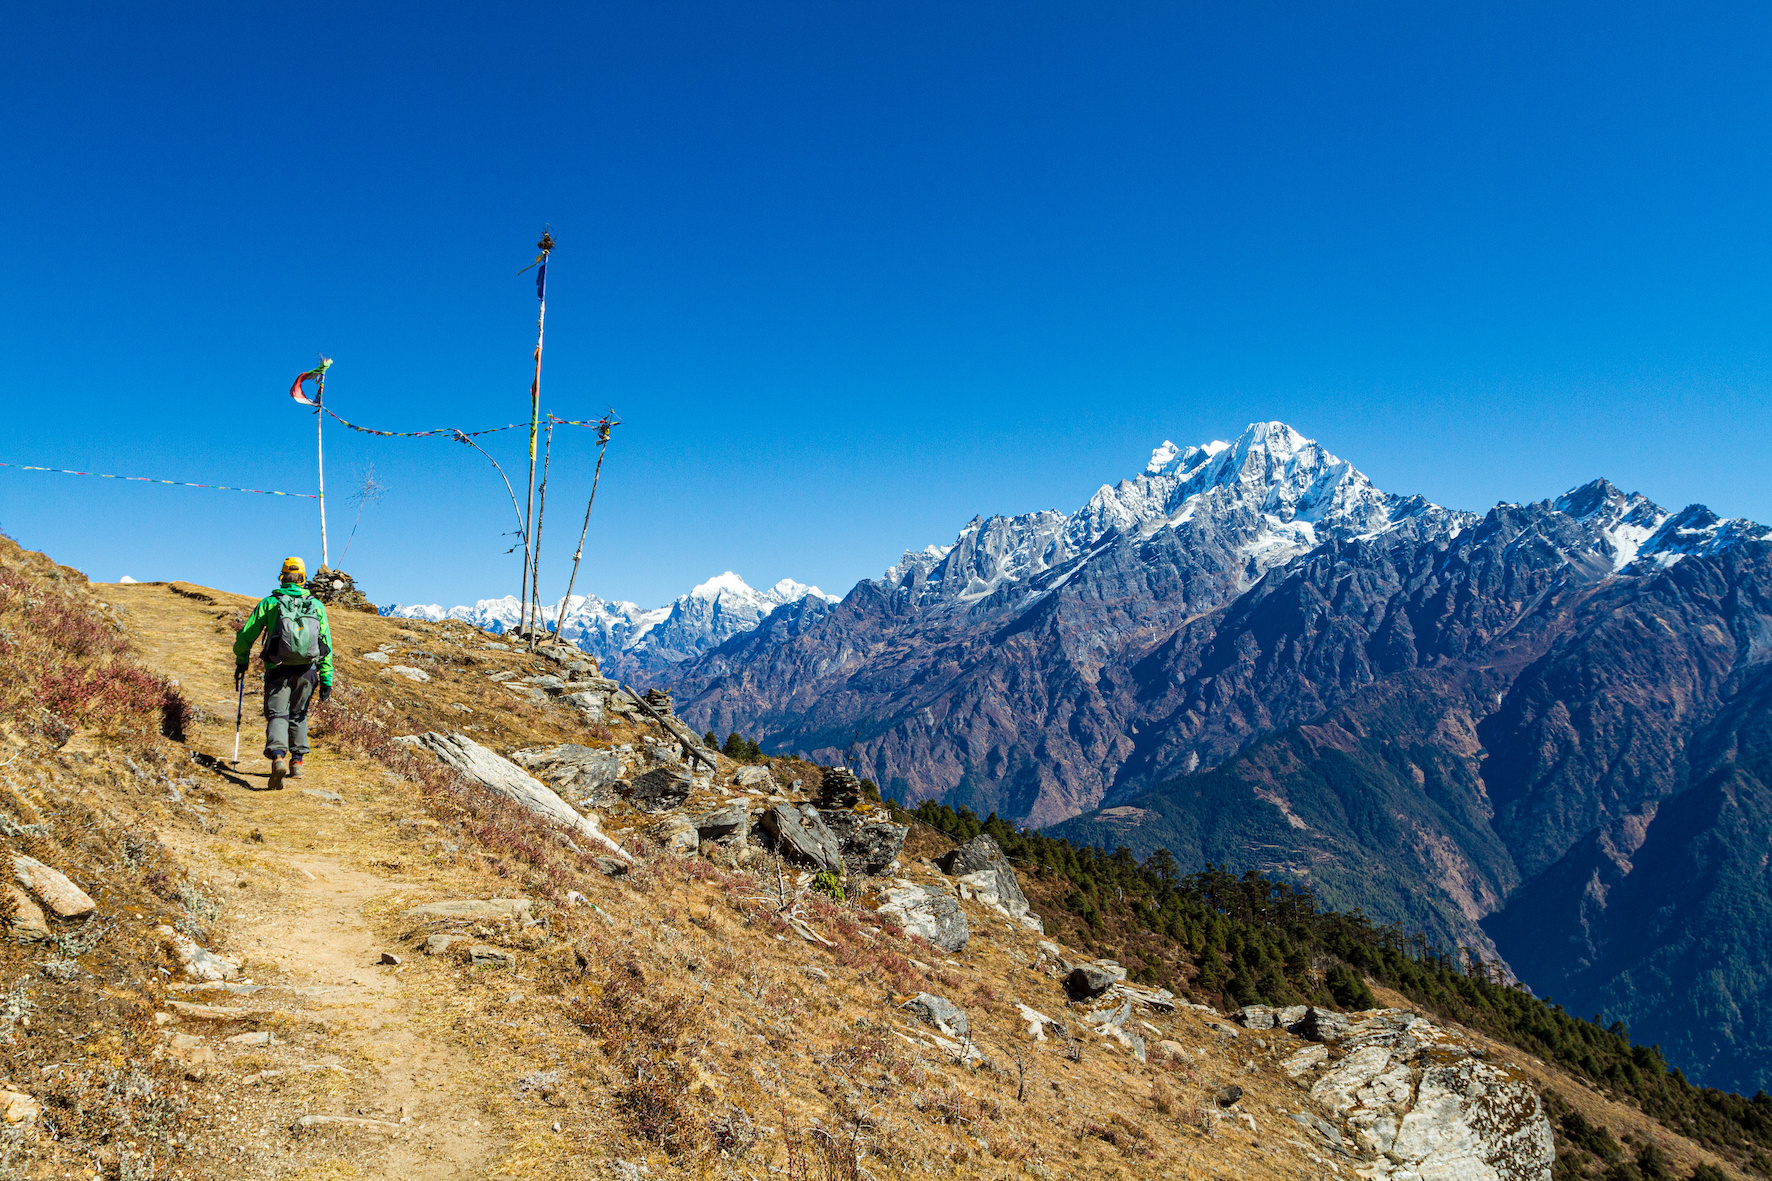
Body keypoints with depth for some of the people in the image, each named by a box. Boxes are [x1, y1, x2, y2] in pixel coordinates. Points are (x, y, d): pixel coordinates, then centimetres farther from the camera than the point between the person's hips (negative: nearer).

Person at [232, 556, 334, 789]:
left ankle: (278, 757, -26)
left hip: (278, 669, -2)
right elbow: (327, 645, 6)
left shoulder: (269, 603, 5)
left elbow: (245, 636, 7)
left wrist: (241, 663, 24)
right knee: (298, 715, 19)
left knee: (277, 714, -2)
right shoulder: (317, 606, 9)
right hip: (307, 670, 2)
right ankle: (297, 761, 19)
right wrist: (326, 680, 9)